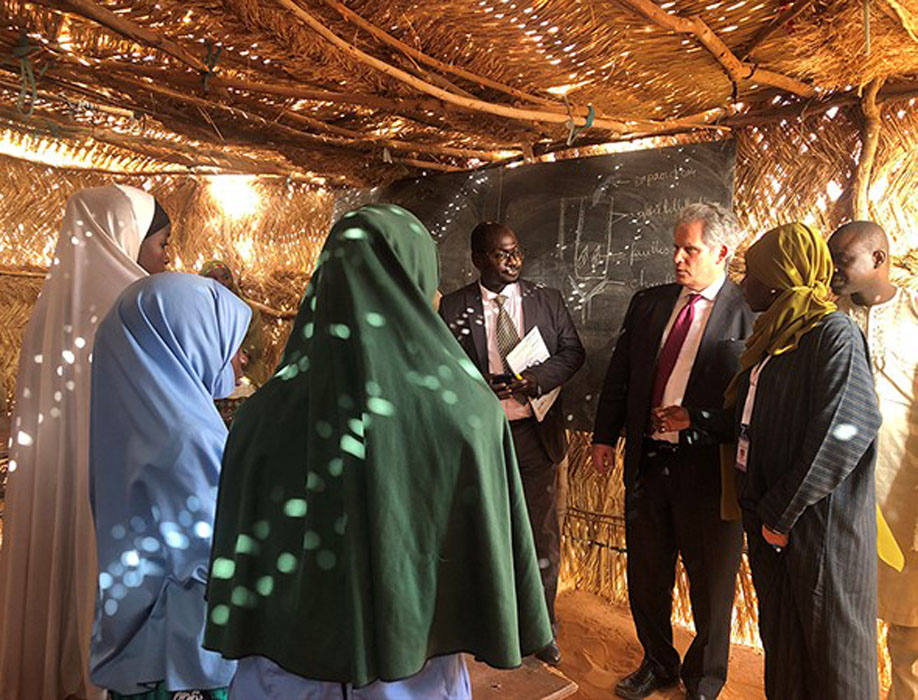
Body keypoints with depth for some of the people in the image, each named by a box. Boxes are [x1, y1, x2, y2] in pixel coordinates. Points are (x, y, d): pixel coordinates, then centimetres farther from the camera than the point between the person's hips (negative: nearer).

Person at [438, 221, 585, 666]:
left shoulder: (548, 300, 5)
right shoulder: (453, 308, 0)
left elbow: (573, 351, 2)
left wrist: (535, 379, -15)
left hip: (535, 433, 1)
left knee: (542, 536, 10)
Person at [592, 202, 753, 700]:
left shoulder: (749, 314, -9)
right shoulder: (647, 303, 7)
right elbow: (619, 374, 10)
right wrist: (606, 435, 7)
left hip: (708, 467, -5)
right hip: (647, 460, 5)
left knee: (711, 585, 14)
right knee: (646, 575, 19)